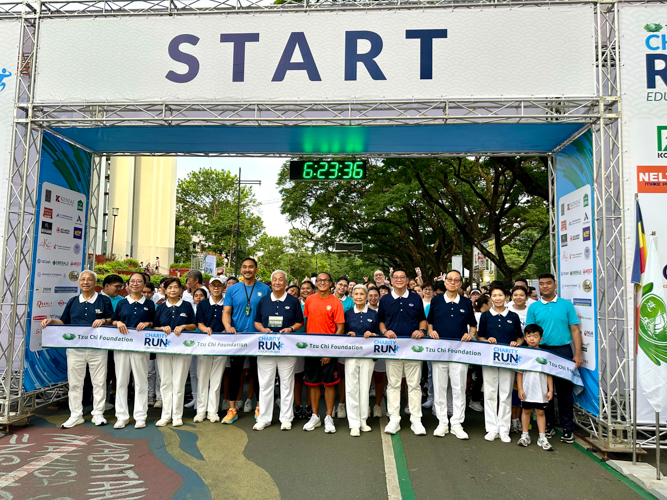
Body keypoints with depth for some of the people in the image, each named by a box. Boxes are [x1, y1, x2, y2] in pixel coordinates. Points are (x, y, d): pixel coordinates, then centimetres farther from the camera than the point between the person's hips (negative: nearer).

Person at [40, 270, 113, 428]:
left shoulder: (104, 300, 3)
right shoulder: (72, 302, 12)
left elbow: (112, 320, 2)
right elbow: (64, 322, 14)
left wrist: (104, 321, -18)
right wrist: (51, 321, -3)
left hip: (97, 348, -2)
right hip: (75, 348, 3)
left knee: (99, 382, 4)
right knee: (75, 382, 7)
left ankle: (98, 413, 16)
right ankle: (75, 415, 19)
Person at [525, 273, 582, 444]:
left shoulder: (566, 305, 3)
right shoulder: (533, 307, 5)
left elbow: (575, 330, 2)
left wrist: (577, 354, -5)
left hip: (563, 351, -1)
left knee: (564, 390, 4)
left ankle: (568, 428, 15)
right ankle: (549, 425, 22)